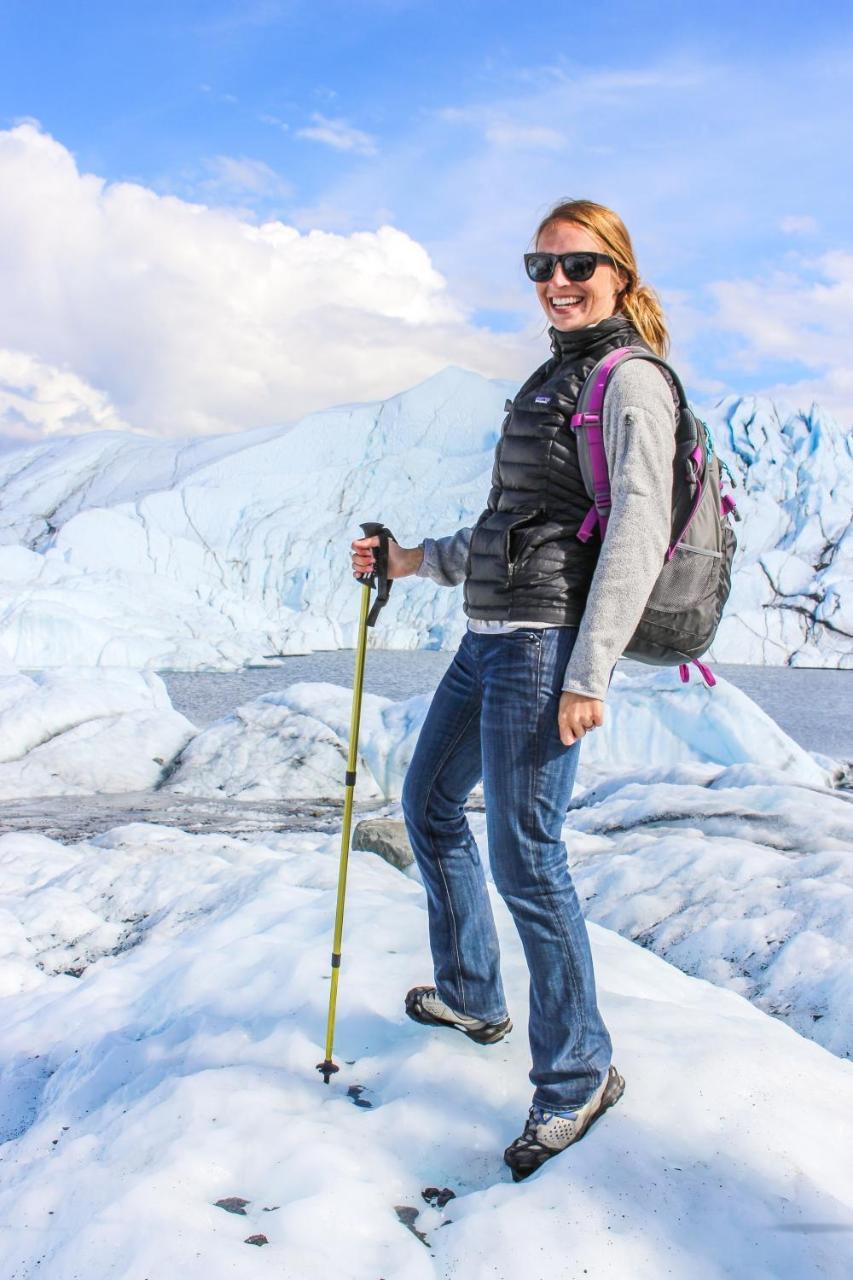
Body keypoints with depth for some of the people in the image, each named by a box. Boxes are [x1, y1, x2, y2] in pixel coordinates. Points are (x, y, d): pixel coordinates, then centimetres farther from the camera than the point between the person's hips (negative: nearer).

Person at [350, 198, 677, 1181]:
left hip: (545, 639, -10)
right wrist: (414, 560, 24)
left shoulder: (630, 379, -7)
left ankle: (577, 1074, 12)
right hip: (492, 632, 10)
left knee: (523, 857, -7)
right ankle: (470, 996, 38)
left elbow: (637, 531, -17)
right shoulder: (553, 378, 20)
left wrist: (588, 674, -22)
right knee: (428, 801, 20)